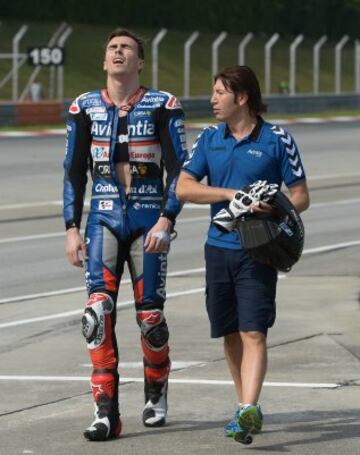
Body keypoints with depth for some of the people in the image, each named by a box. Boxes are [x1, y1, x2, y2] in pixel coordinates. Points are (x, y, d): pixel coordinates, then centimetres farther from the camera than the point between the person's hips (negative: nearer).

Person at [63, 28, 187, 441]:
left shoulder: (162, 106, 0)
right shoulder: (85, 108, 7)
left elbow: (178, 169, -1)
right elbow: (74, 171, 11)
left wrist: (166, 222, -12)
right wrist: (72, 229, 4)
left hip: (148, 220, -1)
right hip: (103, 219, 1)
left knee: (150, 315, 2)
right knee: (98, 311, -13)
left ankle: (156, 395, 28)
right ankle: (106, 412, -12)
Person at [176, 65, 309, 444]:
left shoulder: (277, 140, -1)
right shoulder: (209, 139, 10)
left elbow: (300, 197, 2)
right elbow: (183, 188, 1)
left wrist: (273, 213, -19)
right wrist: (231, 194, -12)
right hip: (219, 248, 5)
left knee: (253, 333, -14)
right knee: (231, 334, 11)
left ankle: (248, 411, -23)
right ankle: (247, 407, 23)